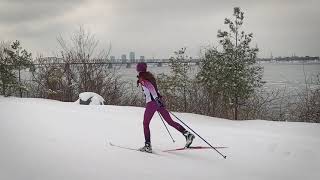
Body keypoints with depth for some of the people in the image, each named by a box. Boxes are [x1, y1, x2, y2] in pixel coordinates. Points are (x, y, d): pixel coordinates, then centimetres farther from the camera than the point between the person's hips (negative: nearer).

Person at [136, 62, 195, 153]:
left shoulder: (142, 78, -4)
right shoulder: (149, 75, 19)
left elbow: (150, 87, -21)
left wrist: (156, 98, -32)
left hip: (151, 102, -7)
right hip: (158, 101, 7)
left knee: (145, 124, 5)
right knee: (170, 121, 6)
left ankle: (147, 145, 1)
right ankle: (187, 134, -6)